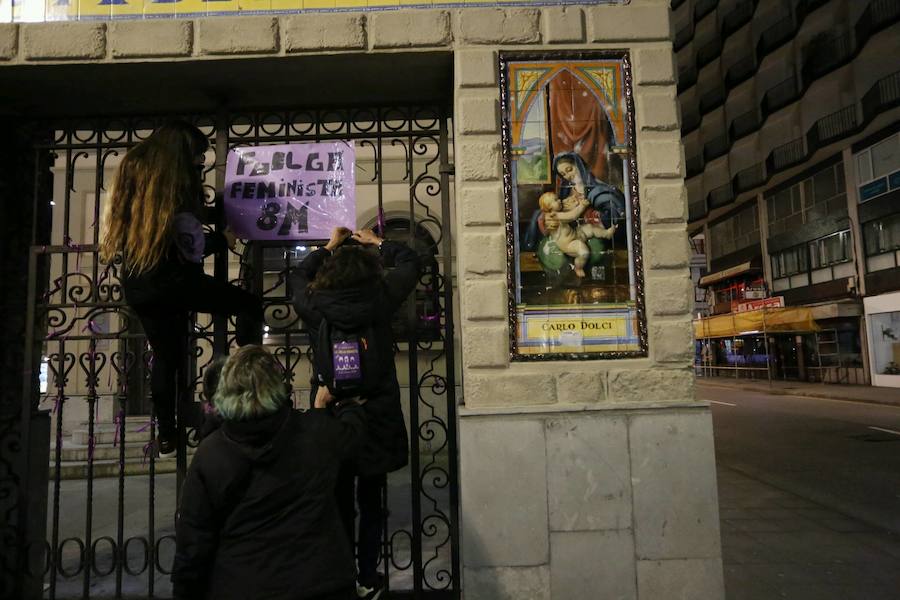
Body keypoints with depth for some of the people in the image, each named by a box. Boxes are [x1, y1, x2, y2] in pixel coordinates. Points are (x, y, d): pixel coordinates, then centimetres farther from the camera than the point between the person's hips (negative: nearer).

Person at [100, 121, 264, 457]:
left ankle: (166, 436, 22)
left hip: (137, 286, 7)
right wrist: (223, 239, 5)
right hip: (171, 280, -7)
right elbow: (192, 246, -13)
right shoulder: (178, 180, -8)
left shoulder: (132, 171, 13)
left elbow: (124, 226, 21)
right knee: (250, 306, 3)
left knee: (165, 356, 16)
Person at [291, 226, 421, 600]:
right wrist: (376, 243, 19)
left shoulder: (313, 306, -9)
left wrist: (329, 247, 24)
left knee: (339, 503, 16)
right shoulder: (381, 299, -12)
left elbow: (298, 277, 14)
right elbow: (411, 261, 5)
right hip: (377, 416, 0)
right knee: (371, 503, 16)